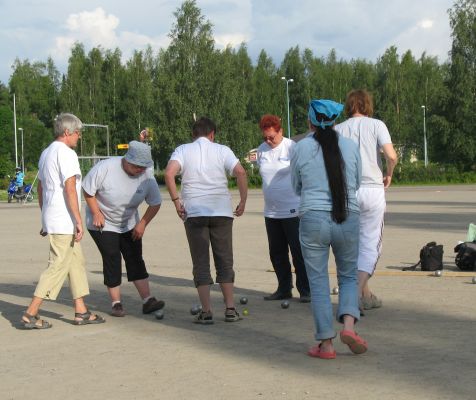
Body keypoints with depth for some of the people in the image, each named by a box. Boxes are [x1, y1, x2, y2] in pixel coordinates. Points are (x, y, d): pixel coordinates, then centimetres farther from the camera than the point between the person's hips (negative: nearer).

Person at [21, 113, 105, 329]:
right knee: (58, 266, -7)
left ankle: (81, 311, 15)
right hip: (64, 221, -10)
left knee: (76, 262, 13)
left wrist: (44, 219, 27)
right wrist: (79, 221, -19)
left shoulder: (46, 153, 17)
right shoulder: (66, 153, -13)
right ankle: (31, 314, -7)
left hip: (52, 219, 10)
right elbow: (70, 189, -20)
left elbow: (40, 188, 22)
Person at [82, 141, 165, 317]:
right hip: (102, 223, -4)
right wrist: (96, 213, -18)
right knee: (112, 260, -8)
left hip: (129, 224, 4)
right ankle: (116, 304, -1)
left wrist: (142, 224, -14)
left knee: (135, 260, -2)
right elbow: (87, 190, -15)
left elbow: (155, 203, -6)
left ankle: (147, 301, -5)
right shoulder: (105, 168, -26)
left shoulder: (146, 175, -15)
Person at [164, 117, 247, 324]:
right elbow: (240, 172, -8)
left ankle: (206, 311, 0)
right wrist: (243, 201, -2)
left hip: (193, 212, 0)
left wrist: (176, 201, -5)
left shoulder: (182, 150, 6)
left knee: (201, 263, 4)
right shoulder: (222, 150, 7)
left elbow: (169, 173, -12)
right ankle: (230, 309, 6)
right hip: (222, 211, 1)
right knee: (225, 261, 10)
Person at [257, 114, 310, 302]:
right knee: (277, 253, 11)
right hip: (271, 211, 6)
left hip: (292, 210, -6)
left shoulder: (292, 147, -10)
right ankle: (284, 289, 21)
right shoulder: (261, 150, 8)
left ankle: (305, 290, 4)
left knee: (298, 251, -3)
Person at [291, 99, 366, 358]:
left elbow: (296, 188, 10)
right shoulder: (350, 147, 3)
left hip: (313, 218, -2)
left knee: (318, 282, 7)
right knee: (349, 276, 17)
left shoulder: (301, 148, -2)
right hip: (347, 219, 2)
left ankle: (326, 343, 6)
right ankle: (348, 325, -5)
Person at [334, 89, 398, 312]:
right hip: (372, 190, -3)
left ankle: (365, 295, 21)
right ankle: (357, 292, -15)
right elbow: (391, 155, -11)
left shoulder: (338, 130, 7)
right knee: (370, 245, 2)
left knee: (353, 244, 14)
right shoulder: (376, 125, 0)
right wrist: (389, 175, 7)